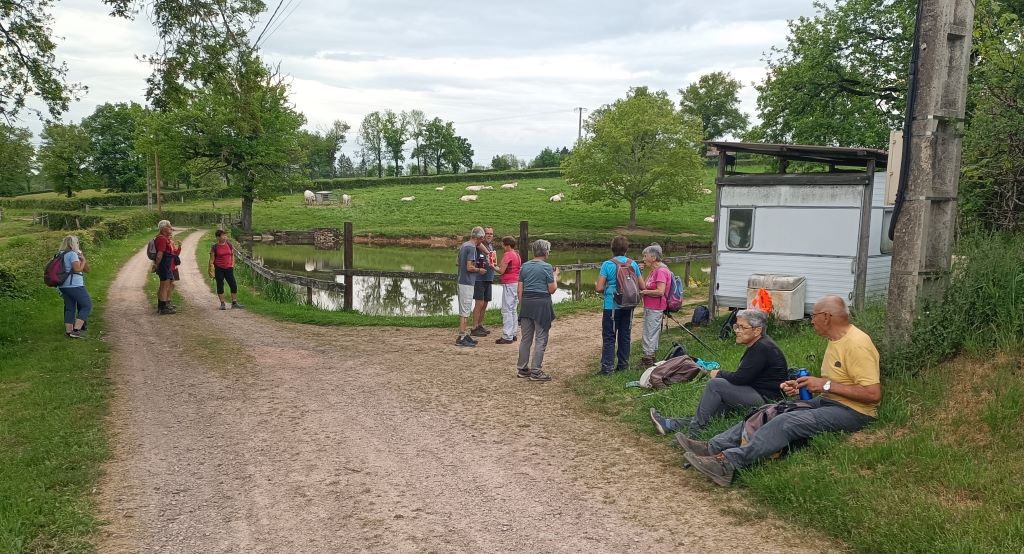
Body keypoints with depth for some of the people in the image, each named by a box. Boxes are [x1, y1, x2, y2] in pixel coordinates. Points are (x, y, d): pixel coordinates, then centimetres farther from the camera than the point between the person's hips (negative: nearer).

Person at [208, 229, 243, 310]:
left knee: (234, 285, -1)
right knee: (220, 286, 2)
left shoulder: (229, 245, 6)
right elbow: (211, 259, -3)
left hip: (228, 268, 3)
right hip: (218, 269, -3)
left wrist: (232, 265, 6)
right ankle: (222, 304, 10)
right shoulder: (214, 247, -4)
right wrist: (212, 270, -7)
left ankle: (234, 303, 9)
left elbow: (232, 255, 16)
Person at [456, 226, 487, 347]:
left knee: (464, 310, 15)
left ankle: (464, 334, 22)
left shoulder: (463, 245, 12)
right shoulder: (472, 247, -16)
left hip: (462, 281, 10)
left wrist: (475, 265, 18)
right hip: (467, 282, -10)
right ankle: (461, 338, -3)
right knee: (465, 311, -6)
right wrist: (479, 270, -4)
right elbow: (469, 267, -22)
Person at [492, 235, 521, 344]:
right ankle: (512, 334, 20)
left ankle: (507, 337, -8)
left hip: (509, 284, -10)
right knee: (512, 310, 15)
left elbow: (501, 271, -16)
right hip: (516, 283, 10)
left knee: (506, 310, -8)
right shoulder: (517, 255, 16)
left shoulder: (507, 255, -13)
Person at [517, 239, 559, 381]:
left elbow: (520, 290, 8)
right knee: (540, 340, 1)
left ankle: (522, 369, 19)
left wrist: (522, 305, 15)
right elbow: (552, 289, -6)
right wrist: (555, 276, 10)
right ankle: (536, 371, 2)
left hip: (526, 303, 6)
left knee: (526, 338, 13)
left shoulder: (524, 266, 7)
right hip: (542, 304, -5)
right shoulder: (547, 267, -9)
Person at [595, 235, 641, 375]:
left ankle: (607, 367, -2)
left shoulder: (607, 264, -11)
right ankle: (623, 364, 22)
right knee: (625, 336, 14)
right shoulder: (633, 264, 2)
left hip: (612, 306, -4)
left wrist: (606, 287, 7)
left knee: (609, 337, 0)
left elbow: (599, 288, -16)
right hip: (628, 306, 4)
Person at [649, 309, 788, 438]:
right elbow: (743, 377, 16)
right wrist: (722, 375, 3)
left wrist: (719, 374, -3)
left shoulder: (763, 348, -18)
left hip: (767, 399, -10)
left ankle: (694, 431, -13)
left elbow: (740, 378, -20)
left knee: (715, 384, -18)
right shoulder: (757, 346, 14)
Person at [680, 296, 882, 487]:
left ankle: (728, 463, -34)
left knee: (785, 422, -28)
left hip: (852, 412, -9)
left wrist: (826, 385, -23)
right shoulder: (836, 339, 12)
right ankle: (714, 448, -12)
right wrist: (801, 386, 4)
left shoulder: (856, 345, -19)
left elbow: (873, 394, -25)